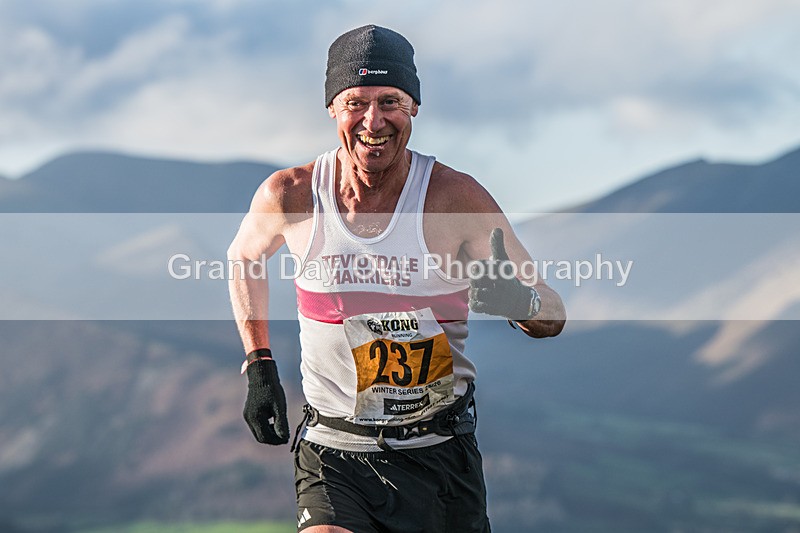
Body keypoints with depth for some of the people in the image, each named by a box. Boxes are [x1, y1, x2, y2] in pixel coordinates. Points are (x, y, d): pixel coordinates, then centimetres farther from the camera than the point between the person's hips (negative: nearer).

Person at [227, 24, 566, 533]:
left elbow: (553, 315, -3)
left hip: (437, 453, 1)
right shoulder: (290, 196, -4)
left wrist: (517, 300, -26)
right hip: (332, 457, -1)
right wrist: (259, 367, 14)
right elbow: (244, 257, 20)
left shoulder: (454, 196, -9)